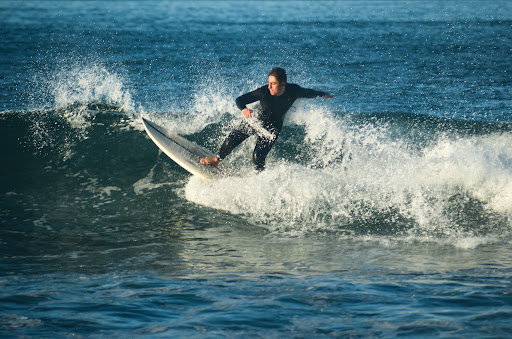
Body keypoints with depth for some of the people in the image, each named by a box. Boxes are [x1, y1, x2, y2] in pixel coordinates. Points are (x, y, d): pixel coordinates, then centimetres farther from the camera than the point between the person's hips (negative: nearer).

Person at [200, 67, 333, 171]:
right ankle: (217, 159, 29)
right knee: (230, 142, -3)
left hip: (272, 128, 0)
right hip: (255, 119, 0)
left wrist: (323, 94, 18)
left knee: (258, 157, -15)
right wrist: (243, 109, -48)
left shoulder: (293, 91, -22)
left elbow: (307, 92, 1)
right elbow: (240, 100, -24)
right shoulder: (263, 92, -27)